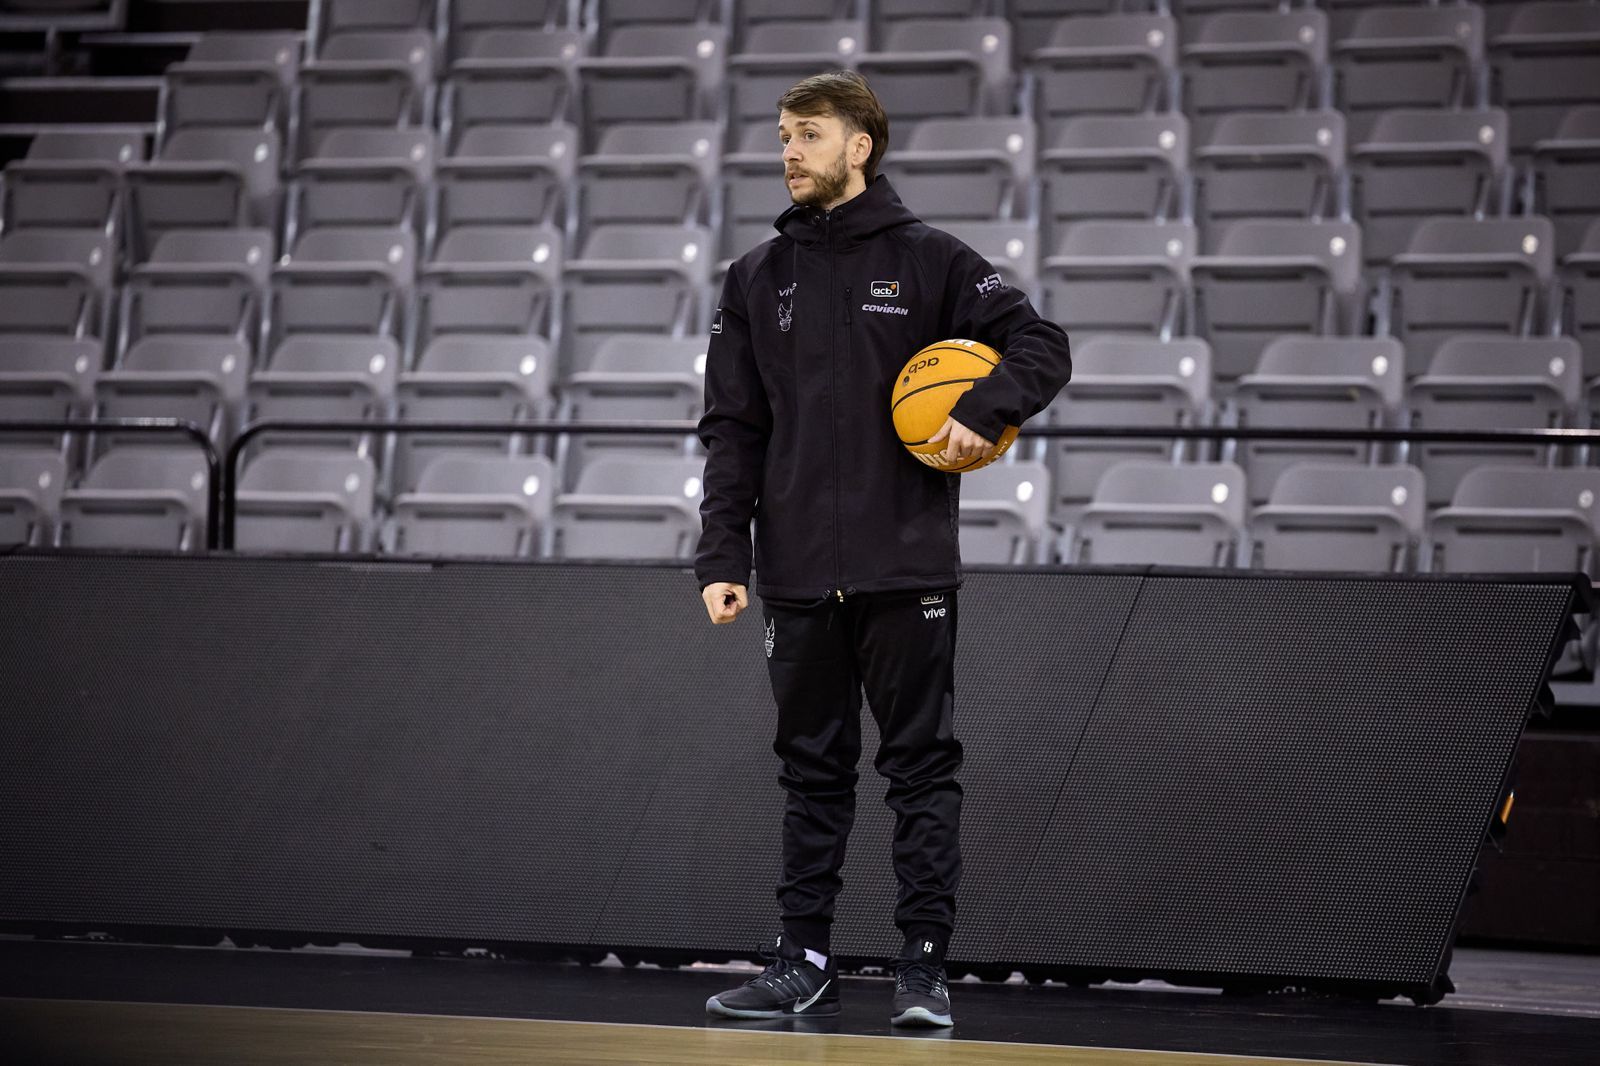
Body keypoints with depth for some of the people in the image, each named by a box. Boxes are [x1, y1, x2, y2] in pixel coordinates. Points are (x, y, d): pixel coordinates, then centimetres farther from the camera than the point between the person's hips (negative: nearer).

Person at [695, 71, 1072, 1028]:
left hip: (908, 571, -3)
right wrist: (722, 559, 2)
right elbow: (733, 432, 10)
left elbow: (1043, 347, 1)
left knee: (923, 769, 0)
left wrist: (986, 409, -18)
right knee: (814, 773, 9)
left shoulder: (929, 260, 1)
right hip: (799, 577, 3)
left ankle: (926, 968, 5)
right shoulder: (759, 279, 11)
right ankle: (805, 964, 15)